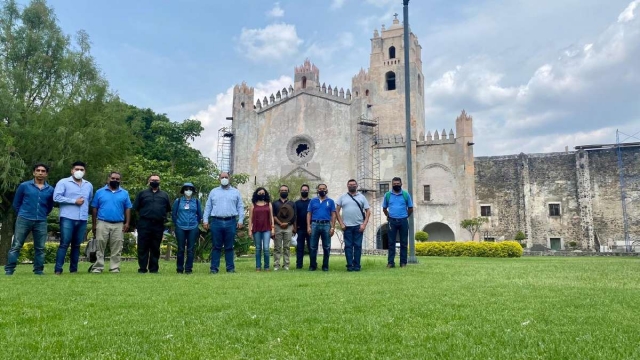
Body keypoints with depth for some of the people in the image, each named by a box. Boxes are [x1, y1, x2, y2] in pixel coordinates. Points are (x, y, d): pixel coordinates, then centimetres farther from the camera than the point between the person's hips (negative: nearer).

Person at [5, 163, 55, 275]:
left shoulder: (50, 189, 6)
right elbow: (16, 203, 11)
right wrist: (22, 214, 12)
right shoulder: (24, 186, 1)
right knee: (16, 246, 0)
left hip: (41, 222, 2)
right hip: (24, 220, -2)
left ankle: (39, 270, 13)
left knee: (40, 248, 4)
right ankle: (9, 270, 6)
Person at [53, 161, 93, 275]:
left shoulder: (89, 185, 16)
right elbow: (56, 197, -11)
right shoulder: (63, 182, 0)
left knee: (76, 245, 9)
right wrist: (74, 201, -12)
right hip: (67, 218, -4)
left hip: (82, 220, 5)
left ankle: (73, 269, 15)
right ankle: (58, 269, -2)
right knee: (64, 244, -7)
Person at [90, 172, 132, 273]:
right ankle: (97, 267, 4)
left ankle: (114, 268, 8)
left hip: (118, 225, 1)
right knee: (99, 247, 0)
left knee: (116, 249, 3)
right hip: (102, 223, -1)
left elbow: (128, 209, 7)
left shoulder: (124, 193, 8)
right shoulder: (100, 192, 6)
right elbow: (94, 209, 6)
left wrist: (127, 223, -3)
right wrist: (94, 224, 3)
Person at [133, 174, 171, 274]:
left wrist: (163, 217, 5)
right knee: (143, 247, -1)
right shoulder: (142, 193, 11)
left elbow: (168, 209, 14)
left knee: (155, 248, 6)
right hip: (144, 224, -1)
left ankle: (154, 268, 12)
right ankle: (142, 268, 4)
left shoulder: (164, 195, 16)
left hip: (158, 225, 1)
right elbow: (135, 208, 9)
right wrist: (143, 215, 6)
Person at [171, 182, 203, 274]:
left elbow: (200, 215, 14)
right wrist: (177, 223, 10)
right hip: (180, 228, 0)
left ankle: (188, 269, 7)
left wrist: (197, 223, 10)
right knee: (180, 249, 2)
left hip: (193, 229, 1)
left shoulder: (196, 201, 7)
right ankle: (179, 269, 11)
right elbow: (173, 214, 11)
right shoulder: (178, 201, 5)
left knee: (190, 249, 1)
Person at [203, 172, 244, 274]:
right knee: (216, 247, 3)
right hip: (216, 222, 0)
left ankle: (230, 268, 10)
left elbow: (240, 207, 8)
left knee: (229, 247, 5)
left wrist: (240, 220, 0)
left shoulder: (235, 192, 11)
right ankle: (214, 268, 6)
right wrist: (205, 220, 3)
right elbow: (208, 207, 11)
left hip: (231, 222, 0)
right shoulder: (213, 192, 13)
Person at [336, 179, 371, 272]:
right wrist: (341, 223, -2)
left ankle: (357, 265, 9)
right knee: (348, 246, 1)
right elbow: (337, 211, 7)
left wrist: (364, 224, -5)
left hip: (358, 226, 0)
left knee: (358, 246, 1)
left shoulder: (362, 197, 8)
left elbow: (368, 211, 5)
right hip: (347, 226, 0)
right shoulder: (342, 197, 9)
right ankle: (349, 265, 7)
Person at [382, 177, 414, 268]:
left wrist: (405, 216, 8)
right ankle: (390, 262, 6)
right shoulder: (387, 195, 5)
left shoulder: (406, 195, 2)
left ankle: (403, 262, 10)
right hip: (392, 221, 1)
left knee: (404, 242, 4)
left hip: (403, 221, -1)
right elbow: (384, 208, 15)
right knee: (391, 242, 2)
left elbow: (410, 208, 9)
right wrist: (389, 216, 9)